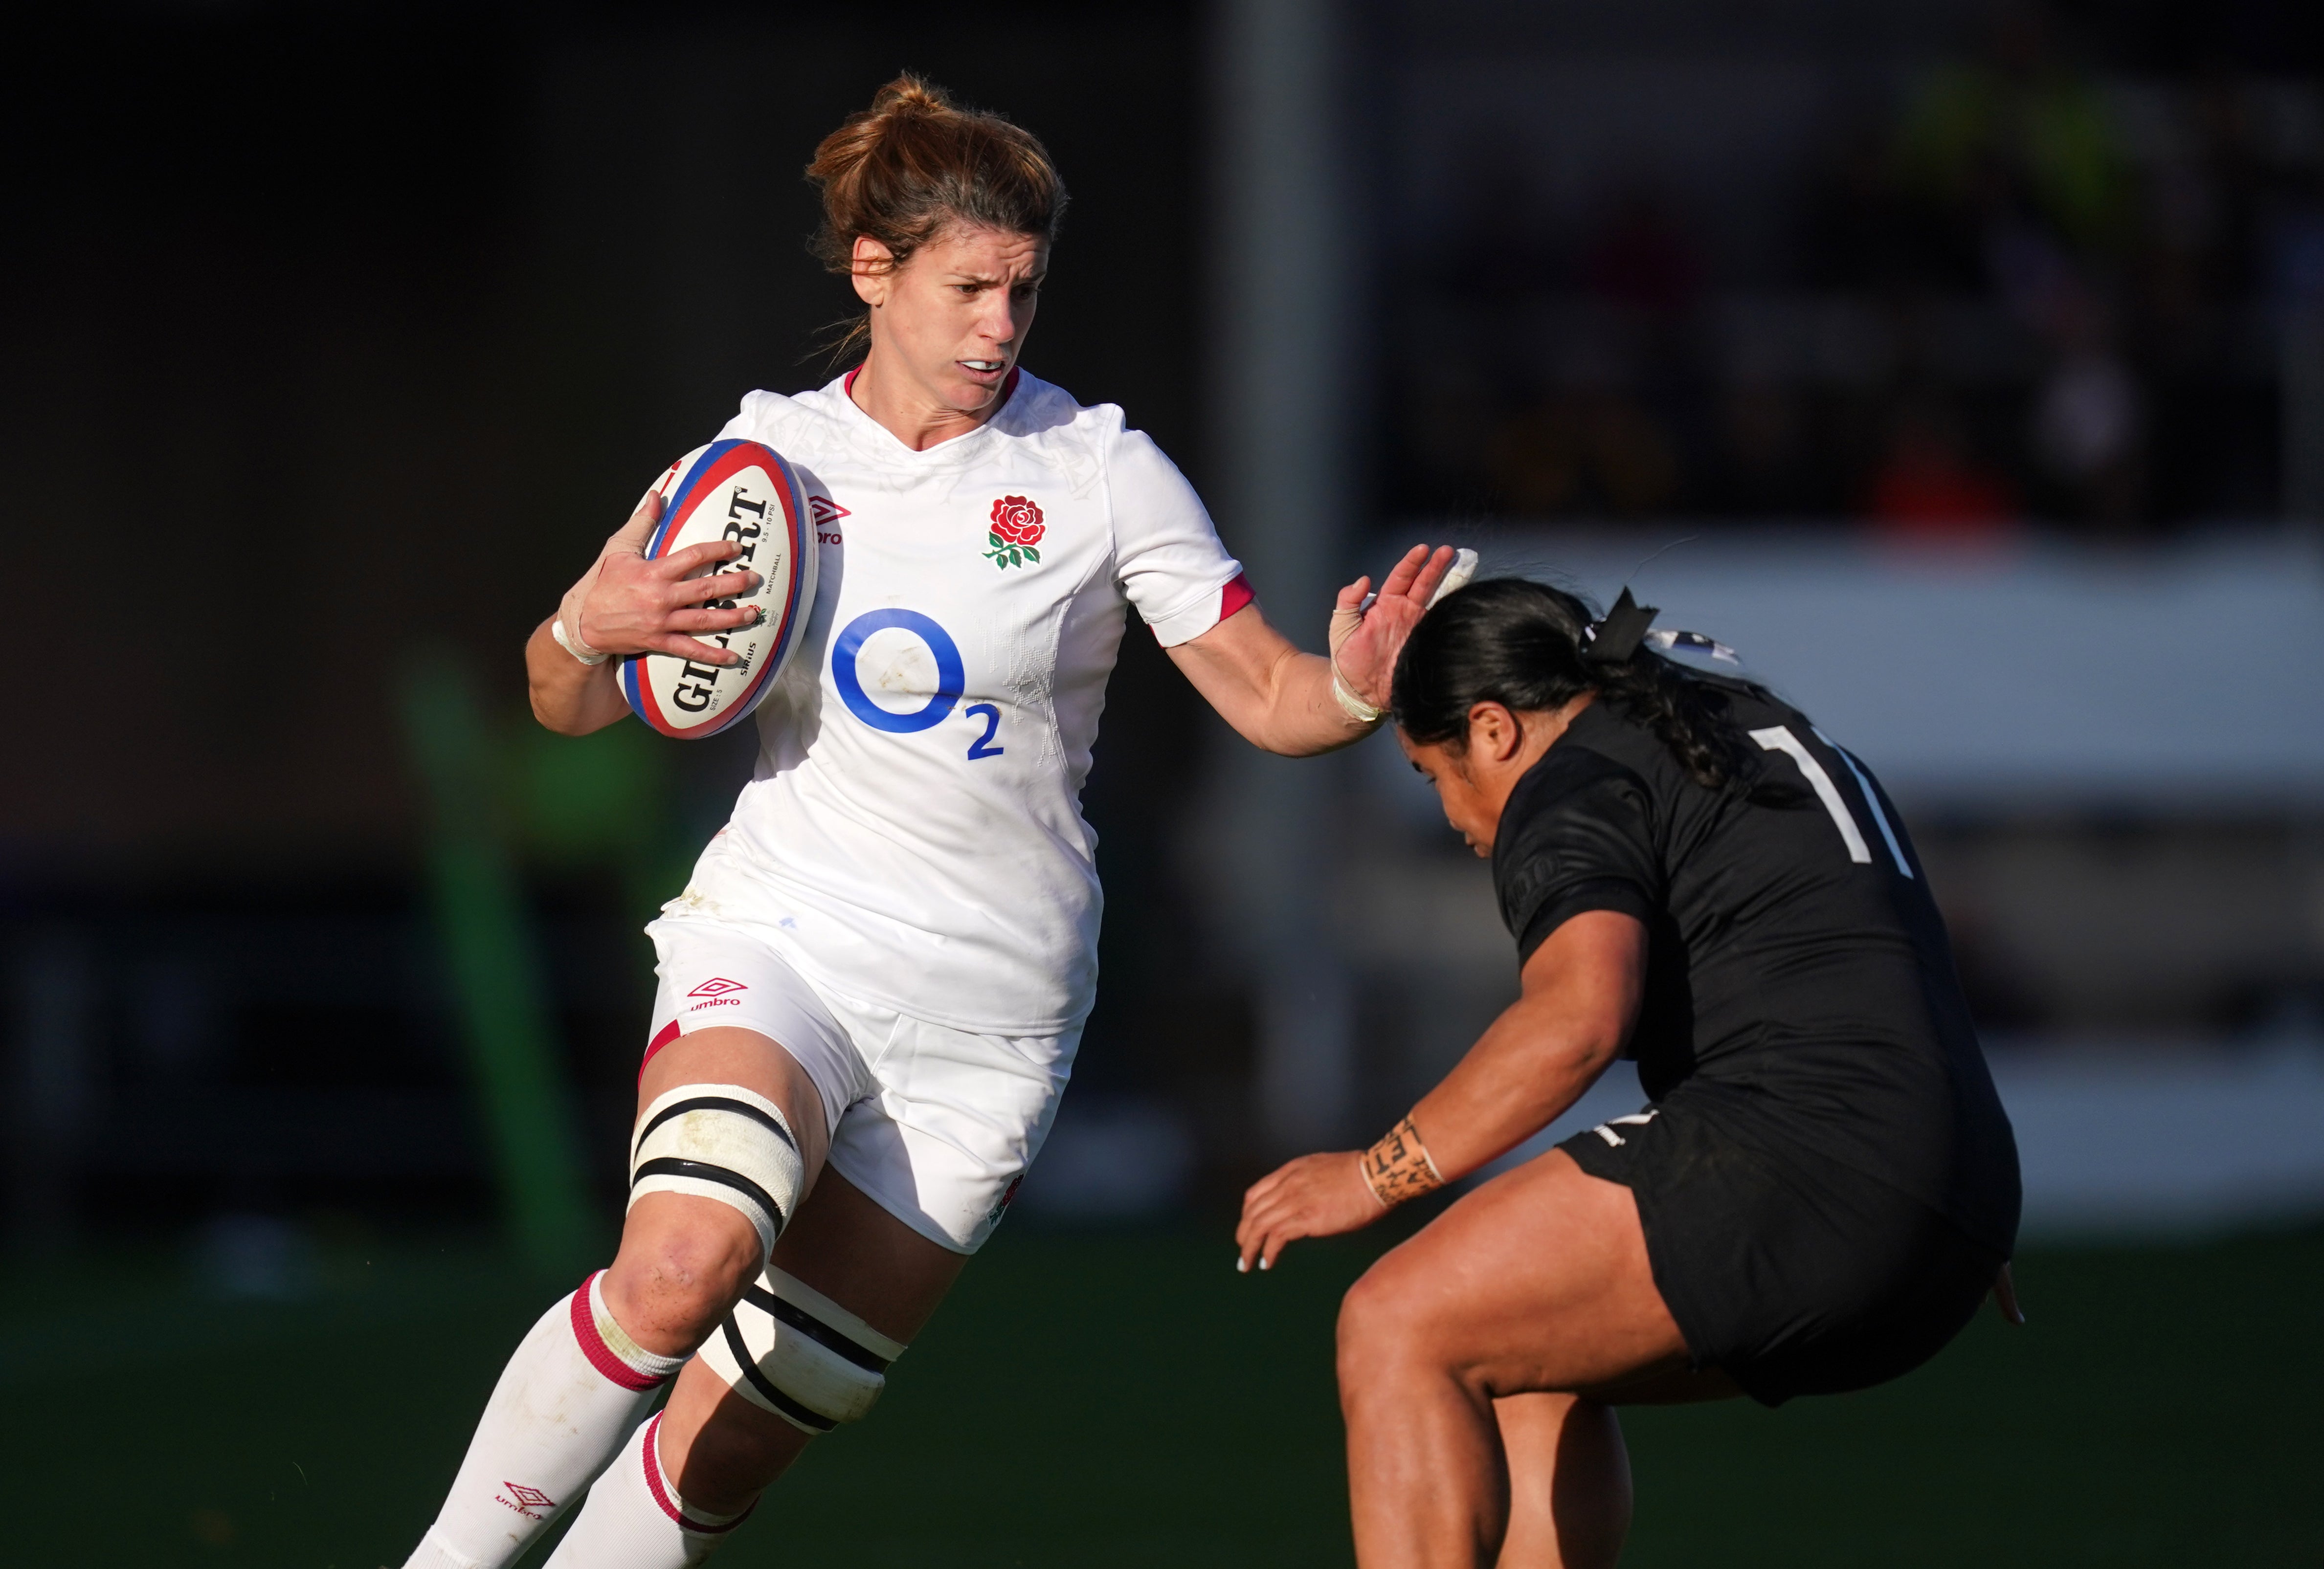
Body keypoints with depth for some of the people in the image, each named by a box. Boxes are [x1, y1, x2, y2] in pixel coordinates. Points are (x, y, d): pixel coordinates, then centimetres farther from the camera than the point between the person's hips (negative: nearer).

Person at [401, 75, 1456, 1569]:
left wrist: (1360, 684, -25)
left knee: (727, 1447, -3)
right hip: (781, 941, 0)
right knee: (684, 1261, -31)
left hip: (988, 1009, 0)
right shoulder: (769, 455, 3)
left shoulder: (1101, 472, -2)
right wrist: (592, 627, -11)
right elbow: (572, 706, 12)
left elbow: (1272, 699, -2)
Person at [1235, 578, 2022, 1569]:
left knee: (1396, 1332, -9)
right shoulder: (1763, 731, 28)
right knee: (1527, 1355, 25)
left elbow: (1580, 1016, -20)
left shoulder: (1568, 790, -1)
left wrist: (1379, 1175, -15)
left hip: (1799, 1149, -10)